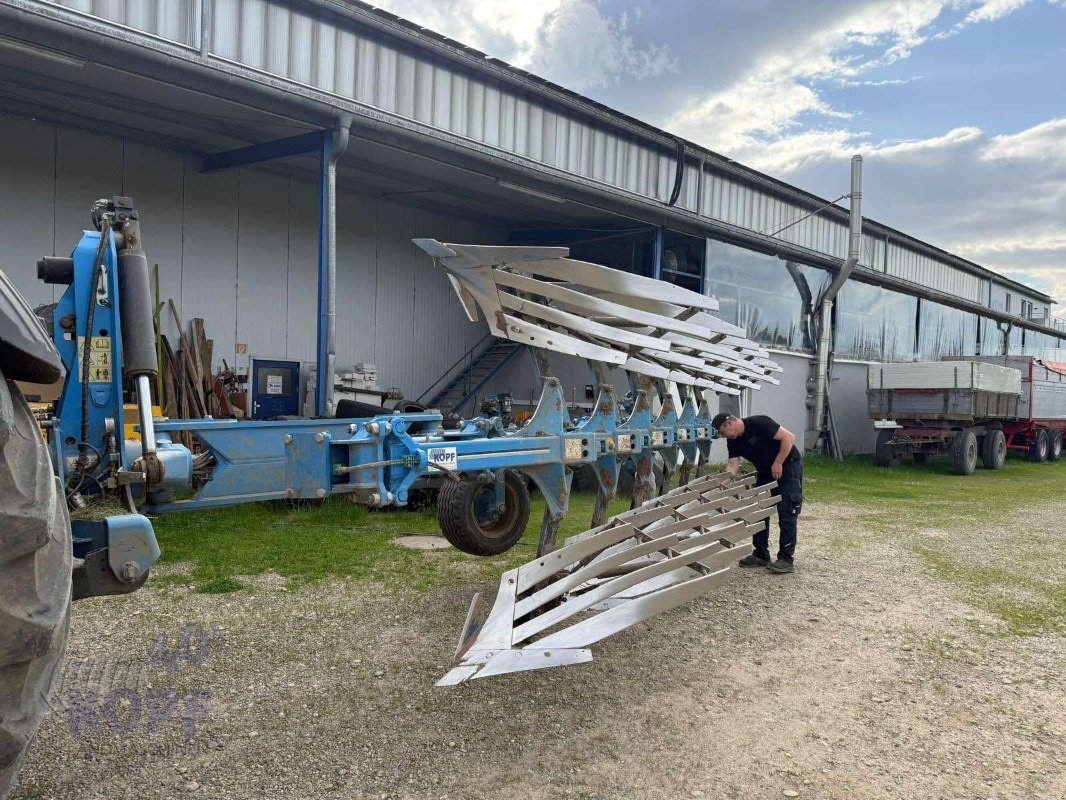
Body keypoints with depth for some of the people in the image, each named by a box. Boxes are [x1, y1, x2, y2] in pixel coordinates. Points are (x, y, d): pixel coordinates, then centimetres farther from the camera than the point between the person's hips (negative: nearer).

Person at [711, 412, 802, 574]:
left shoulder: (759, 423, -23)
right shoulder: (734, 441, 1)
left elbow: (789, 437, -24)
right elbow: (733, 464, -4)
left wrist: (778, 464, -22)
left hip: (788, 466, -8)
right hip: (765, 472, 8)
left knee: (786, 514, -9)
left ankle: (786, 559, -6)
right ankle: (761, 555, 17)